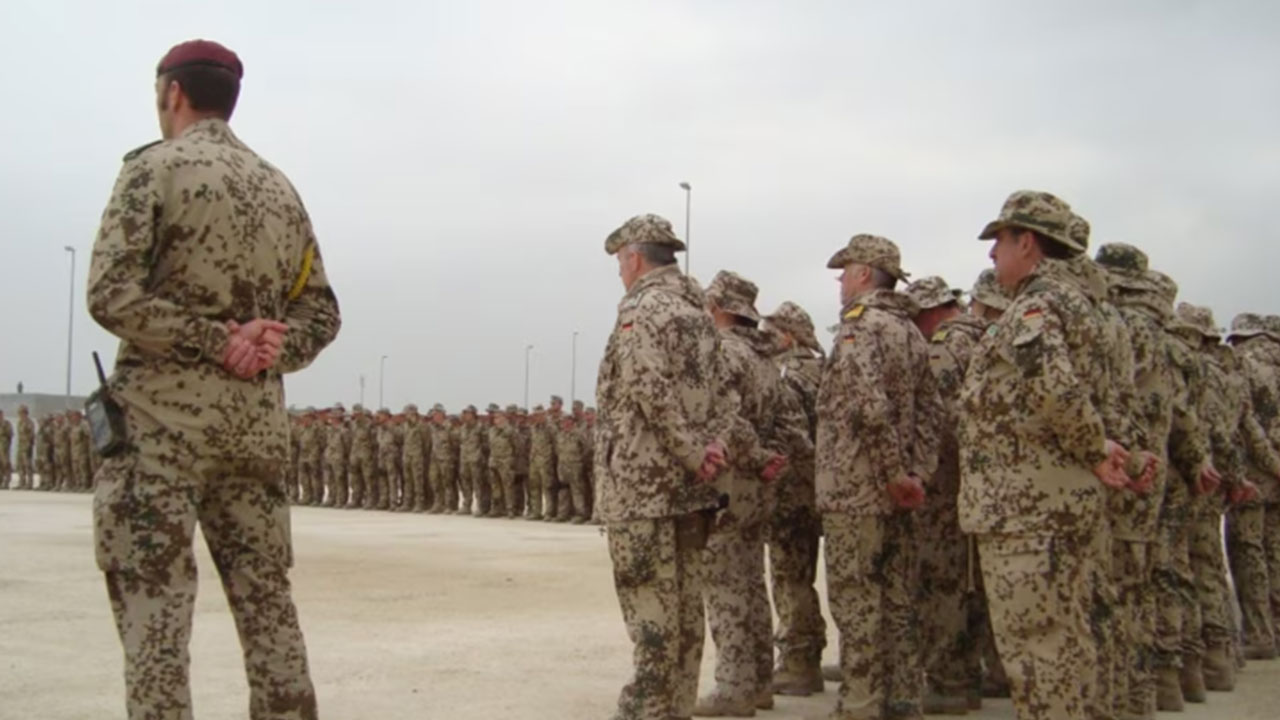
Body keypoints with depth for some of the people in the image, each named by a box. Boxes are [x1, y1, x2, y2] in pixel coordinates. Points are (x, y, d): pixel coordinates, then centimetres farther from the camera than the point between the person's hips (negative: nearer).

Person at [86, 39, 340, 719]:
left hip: (164, 417, -6)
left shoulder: (155, 167, -3)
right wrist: (271, 349, -2)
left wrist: (217, 344, -11)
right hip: (256, 419, 6)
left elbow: (112, 294, -15)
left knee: (154, 610, -3)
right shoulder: (281, 189, 15)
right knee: (267, 601, 10)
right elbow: (320, 312, 15)